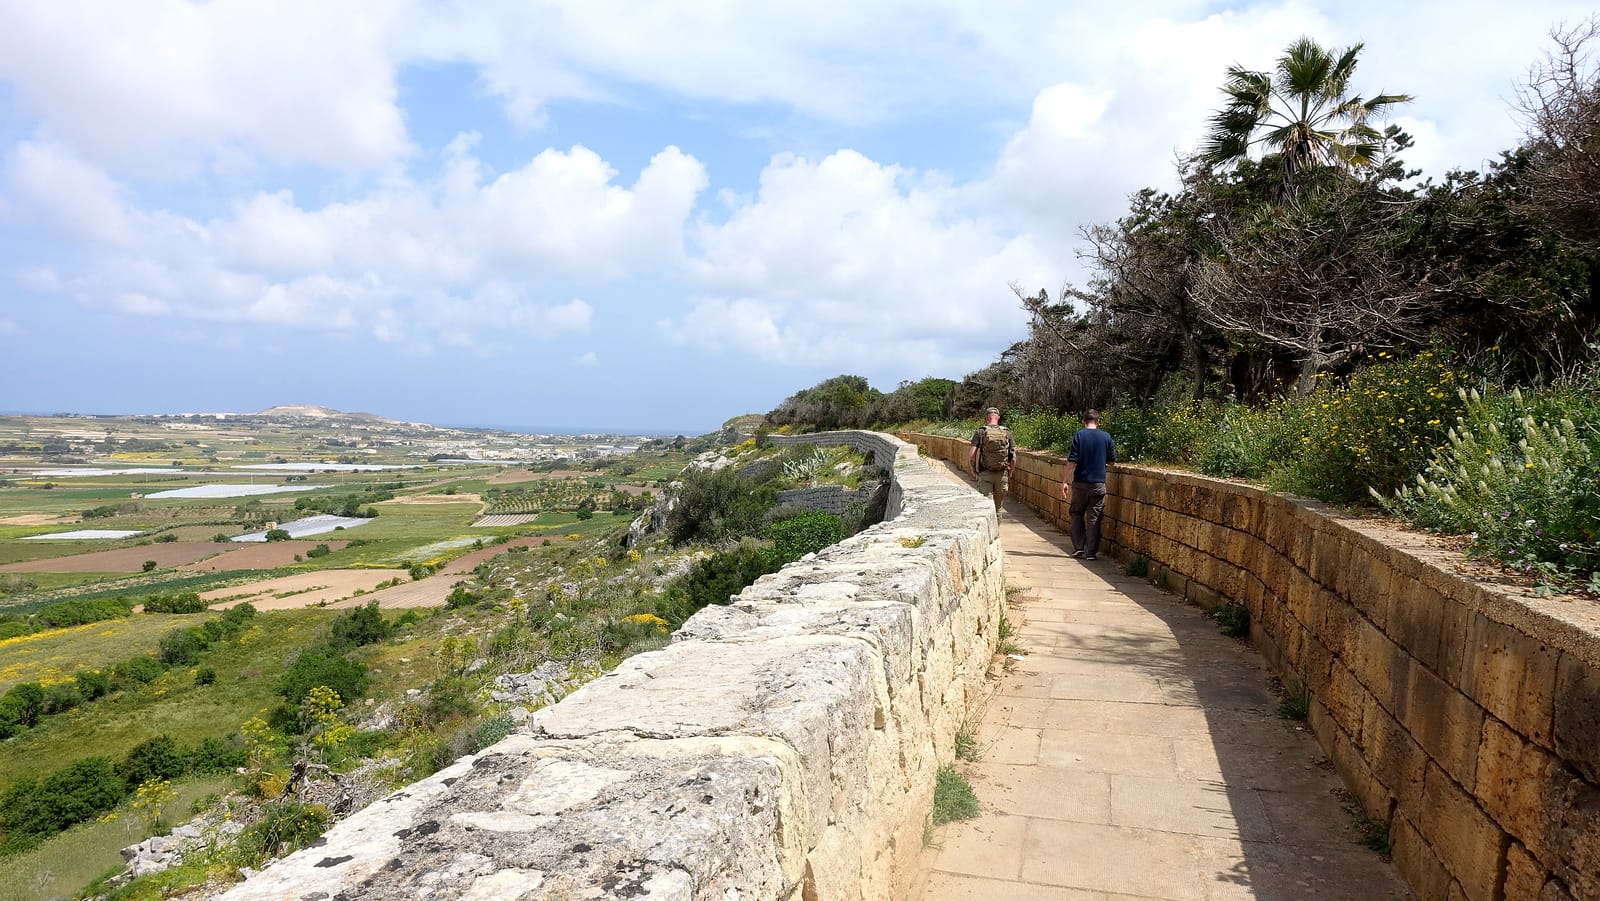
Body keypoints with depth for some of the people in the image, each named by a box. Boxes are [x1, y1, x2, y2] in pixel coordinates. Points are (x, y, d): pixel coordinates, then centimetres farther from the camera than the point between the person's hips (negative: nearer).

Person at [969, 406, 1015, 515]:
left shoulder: (980, 432, -3)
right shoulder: (1007, 433, 3)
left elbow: (971, 456, -10)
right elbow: (1014, 459, 1)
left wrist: (973, 471, 6)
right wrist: (1009, 475, 15)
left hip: (985, 474, -2)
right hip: (1002, 475, 2)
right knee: (997, 507, 16)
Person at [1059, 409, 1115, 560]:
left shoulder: (1079, 436, -5)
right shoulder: (1106, 437, 1)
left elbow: (1072, 461, -10)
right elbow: (1112, 460, 9)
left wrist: (1065, 481, -7)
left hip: (1080, 483, -1)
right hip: (1099, 483, 1)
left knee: (1076, 514, 14)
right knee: (1094, 518, 5)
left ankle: (1078, 548, 10)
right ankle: (1091, 552, 5)